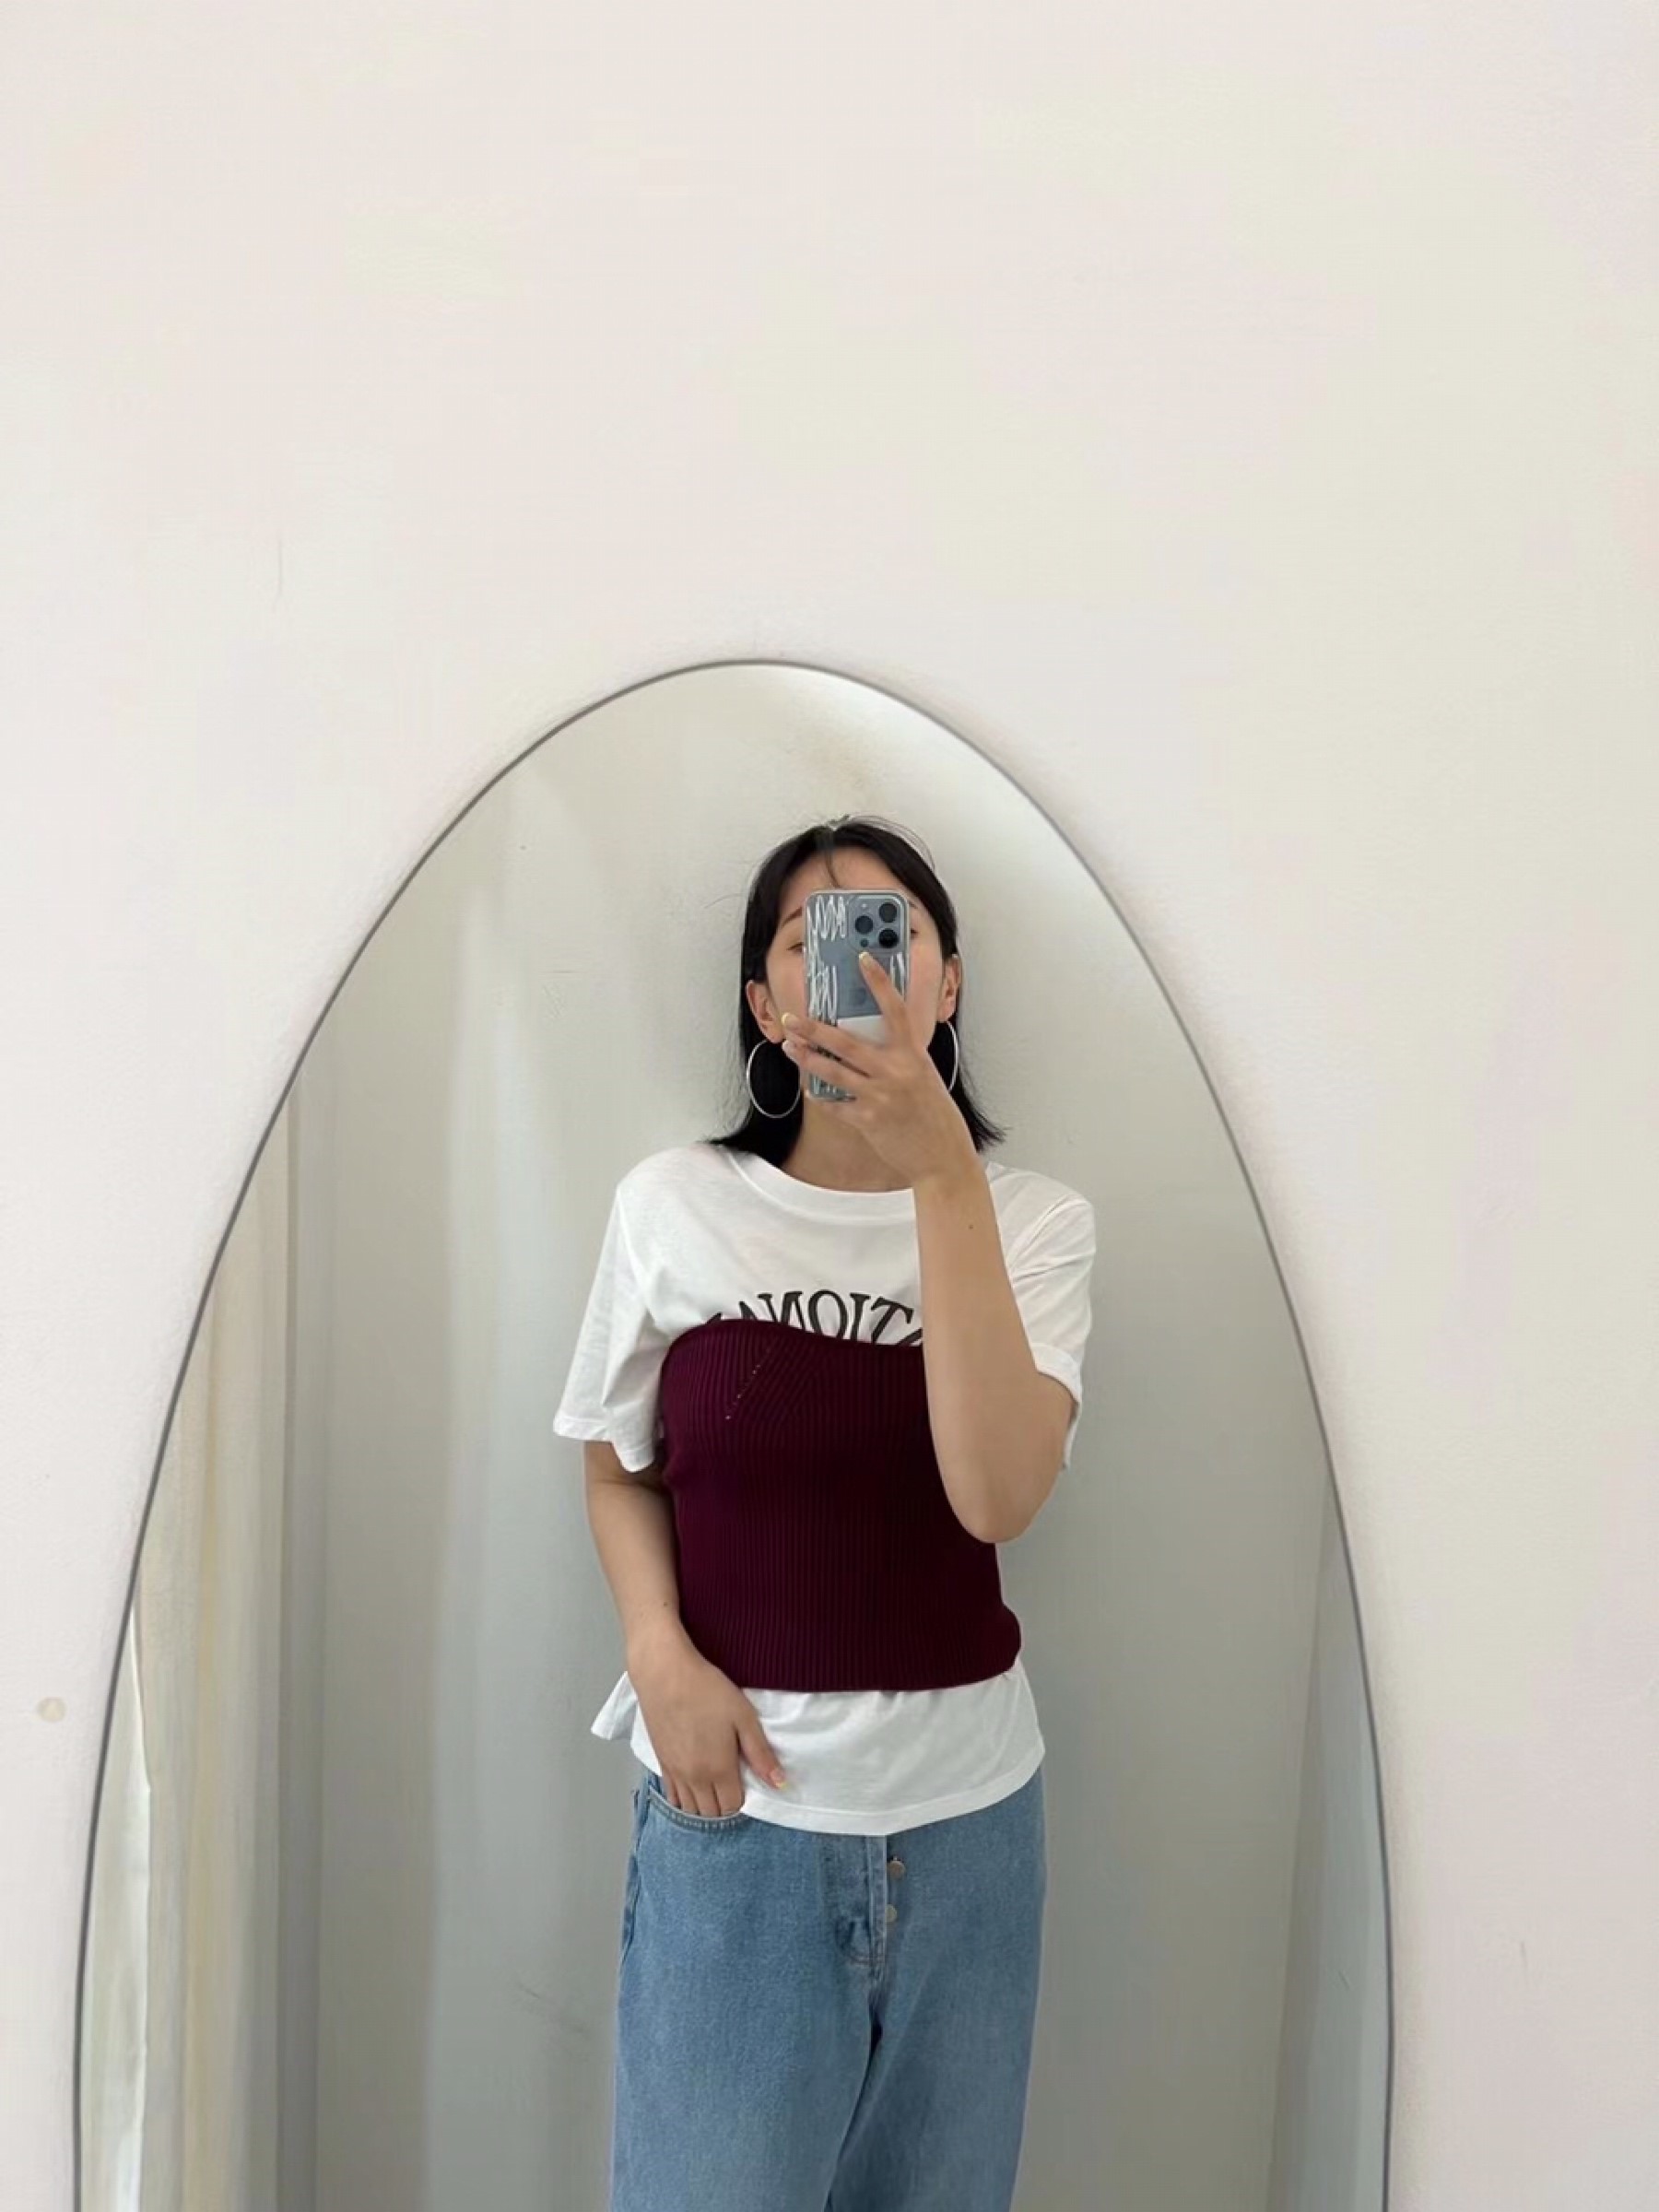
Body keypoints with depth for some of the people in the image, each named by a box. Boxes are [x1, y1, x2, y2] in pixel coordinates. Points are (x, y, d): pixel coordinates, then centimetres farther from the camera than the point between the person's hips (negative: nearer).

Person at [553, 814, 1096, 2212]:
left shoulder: (1035, 1222, -5)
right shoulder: (674, 1206, -5)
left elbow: (998, 1495, -21)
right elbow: (619, 1469, 8)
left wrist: (942, 1170, -27)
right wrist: (662, 1655, -11)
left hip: (966, 1808, 1)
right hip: (731, 1800, -1)